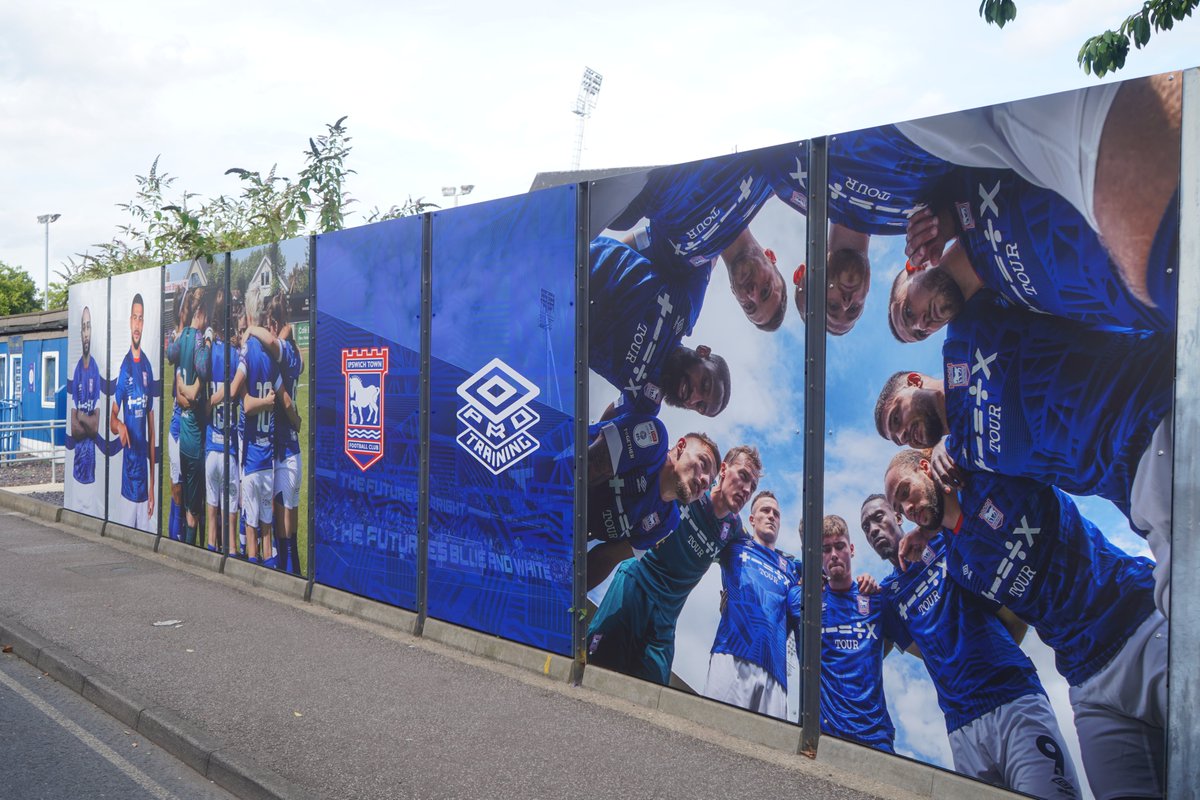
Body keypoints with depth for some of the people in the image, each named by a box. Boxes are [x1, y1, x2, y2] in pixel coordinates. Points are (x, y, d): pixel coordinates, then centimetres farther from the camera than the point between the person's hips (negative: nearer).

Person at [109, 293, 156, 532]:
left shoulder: (148, 367, 7)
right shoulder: (124, 366, -2)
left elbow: (152, 427, 9)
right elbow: (112, 418, 0)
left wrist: (153, 483, 7)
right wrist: (119, 426, -27)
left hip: (145, 467, 3)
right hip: (127, 471, -3)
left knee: (146, 531, 5)